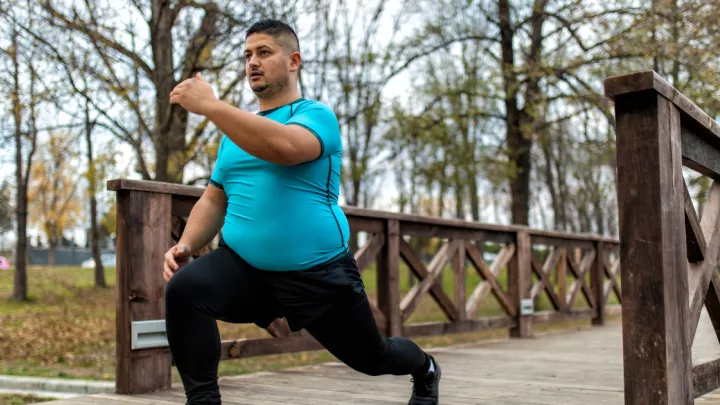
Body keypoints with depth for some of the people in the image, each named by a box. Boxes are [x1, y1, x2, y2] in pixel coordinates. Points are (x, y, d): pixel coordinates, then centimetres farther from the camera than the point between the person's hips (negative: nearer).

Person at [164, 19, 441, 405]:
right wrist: (185, 245, -5)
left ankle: (425, 369, 52)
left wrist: (210, 105, -33)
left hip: (317, 275, -4)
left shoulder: (316, 115, -8)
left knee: (374, 358, 16)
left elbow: (284, 148, -31)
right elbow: (214, 200, 13)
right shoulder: (237, 129, 12)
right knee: (184, 288, -27)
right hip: (243, 268, 4)